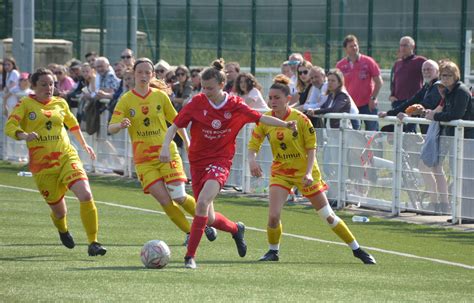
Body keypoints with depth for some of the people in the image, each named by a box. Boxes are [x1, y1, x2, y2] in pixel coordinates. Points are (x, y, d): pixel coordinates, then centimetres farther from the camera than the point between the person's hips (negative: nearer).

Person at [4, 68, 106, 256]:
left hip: (67, 157, 2)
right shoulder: (26, 104, -1)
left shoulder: (60, 103, 11)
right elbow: (10, 127, -14)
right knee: (58, 209, 4)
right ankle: (63, 230, 43)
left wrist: (84, 144, 36)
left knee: (86, 195, -21)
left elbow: (72, 124, 31)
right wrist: (24, 135, -34)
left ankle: (93, 243, -14)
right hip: (42, 164, -2)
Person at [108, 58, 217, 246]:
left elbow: (175, 121, 14)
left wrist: (187, 142, 10)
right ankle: (189, 233, 10)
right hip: (143, 159, 0)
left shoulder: (160, 96, 3)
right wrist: (120, 125, -31)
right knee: (165, 201, -9)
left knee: (179, 198, -8)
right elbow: (111, 128, -9)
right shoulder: (126, 100, -1)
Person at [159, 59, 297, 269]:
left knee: (202, 202, -27)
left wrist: (285, 124, -13)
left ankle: (190, 256, -22)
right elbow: (174, 127, -3)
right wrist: (166, 147, -19)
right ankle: (236, 229, 41)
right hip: (198, 162, 2)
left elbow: (261, 118, 2)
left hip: (220, 161, -2)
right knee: (209, 219, 6)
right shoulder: (197, 103, -6)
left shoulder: (235, 105, -6)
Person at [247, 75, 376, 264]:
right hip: (280, 172, 2)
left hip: (304, 172, -2)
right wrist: (252, 161, -26)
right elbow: (253, 145, -4)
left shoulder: (300, 119, -16)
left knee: (328, 216, 4)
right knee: (273, 215, -16)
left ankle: (357, 250, 18)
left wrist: (309, 173, -21)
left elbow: (311, 148, -10)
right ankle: (273, 252, 10)